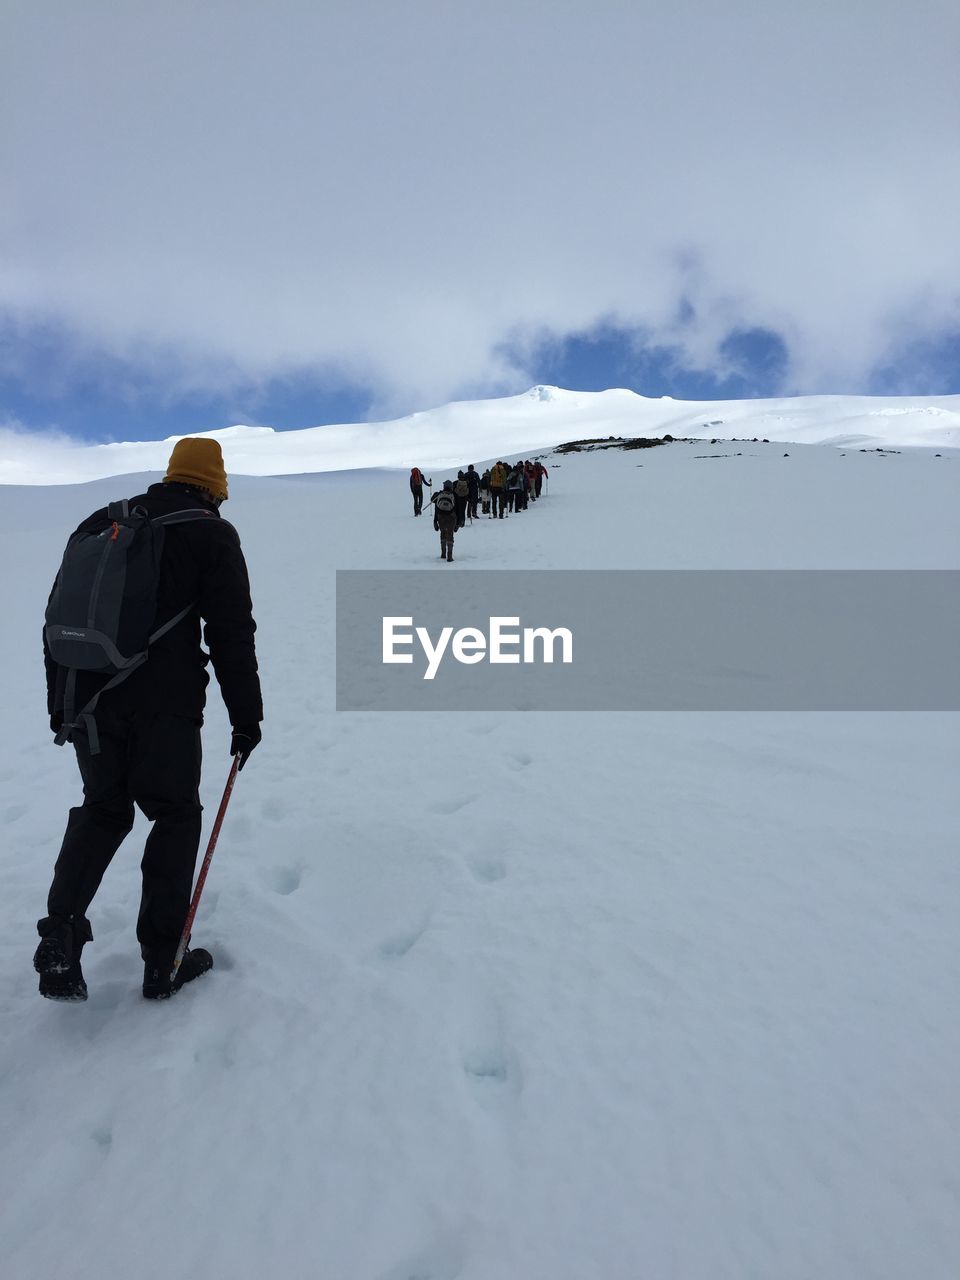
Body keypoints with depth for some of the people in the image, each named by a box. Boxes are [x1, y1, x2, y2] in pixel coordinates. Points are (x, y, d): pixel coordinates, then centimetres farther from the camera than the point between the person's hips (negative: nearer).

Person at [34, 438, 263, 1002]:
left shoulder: (100, 523, 14)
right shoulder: (211, 533, -2)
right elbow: (232, 635, -7)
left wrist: (60, 704, 21)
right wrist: (246, 717, 0)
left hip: (87, 702, 5)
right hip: (165, 705, -5)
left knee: (102, 810, 22)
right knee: (176, 815, 11)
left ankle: (61, 940, 9)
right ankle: (163, 960, 16)